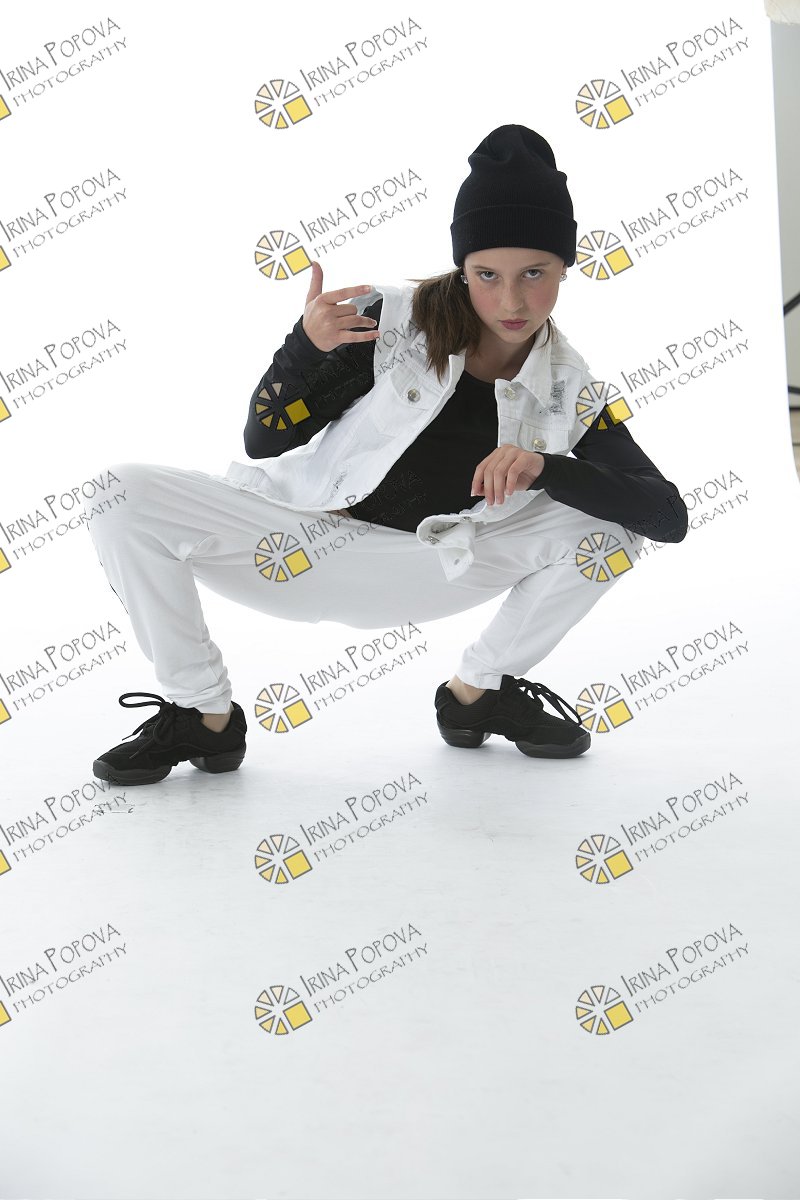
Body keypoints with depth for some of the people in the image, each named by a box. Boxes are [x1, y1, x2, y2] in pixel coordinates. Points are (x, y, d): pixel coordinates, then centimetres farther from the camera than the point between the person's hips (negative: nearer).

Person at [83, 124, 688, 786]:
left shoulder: (572, 393, -4)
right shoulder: (395, 317, -12)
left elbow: (671, 517, -12)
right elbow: (265, 441, -9)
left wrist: (546, 468, -26)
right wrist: (306, 346, -29)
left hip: (418, 574, 1)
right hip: (298, 537, -1)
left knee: (610, 526, -14)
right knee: (124, 497, -24)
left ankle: (478, 691, 5)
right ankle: (205, 716, -7)